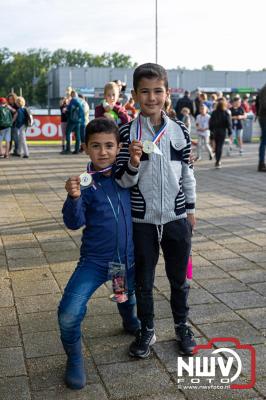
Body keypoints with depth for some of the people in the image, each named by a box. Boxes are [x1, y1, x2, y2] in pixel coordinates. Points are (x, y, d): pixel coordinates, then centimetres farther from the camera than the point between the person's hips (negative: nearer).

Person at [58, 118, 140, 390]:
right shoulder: (85, 183, -14)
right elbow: (74, 223, -18)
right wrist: (74, 197, -36)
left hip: (129, 259, 4)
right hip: (95, 260, -3)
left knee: (127, 296, 31)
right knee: (69, 314, -17)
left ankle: (130, 322, 66)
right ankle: (74, 358, 11)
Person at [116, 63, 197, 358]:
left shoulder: (179, 130, -1)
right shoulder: (128, 132, -8)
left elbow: (187, 172, 9)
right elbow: (124, 181, -7)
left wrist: (190, 208, 10)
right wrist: (133, 163, -26)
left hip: (176, 219, 2)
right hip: (142, 221, -1)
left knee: (179, 277, 16)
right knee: (143, 280, 12)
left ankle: (182, 326, 37)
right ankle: (147, 330, 32)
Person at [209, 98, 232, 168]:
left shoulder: (214, 112, 2)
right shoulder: (226, 113, -8)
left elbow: (211, 122, 7)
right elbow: (228, 122, -7)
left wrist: (212, 129, 17)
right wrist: (230, 131, -1)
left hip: (215, 130, 4)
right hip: (222, 131, -4)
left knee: (217, 145, 15)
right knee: (220, 146, -3)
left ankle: (217, 161, 22)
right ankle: (218, 162, -9)